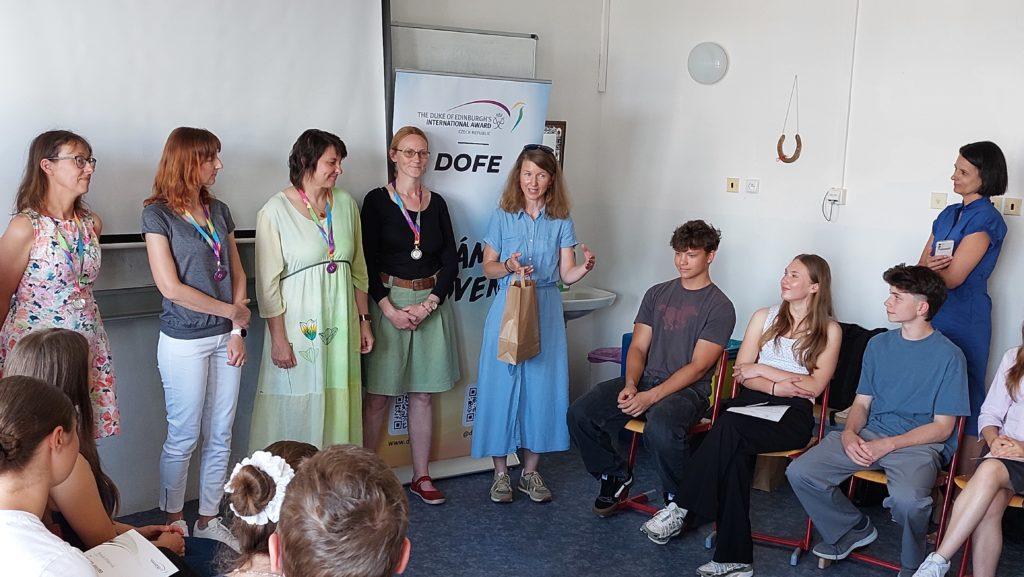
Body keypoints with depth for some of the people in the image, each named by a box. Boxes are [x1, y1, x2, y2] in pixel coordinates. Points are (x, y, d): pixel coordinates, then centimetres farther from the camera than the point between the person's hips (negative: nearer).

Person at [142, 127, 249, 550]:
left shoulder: (218, 211, 9)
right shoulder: (158, 214, -8)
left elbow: (237, 274, 9)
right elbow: (170, 286, -14)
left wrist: (237, 331, -2)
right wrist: (231, 311, -9)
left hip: (226, 338, 5)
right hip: (184, 341, -5)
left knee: (220, 436, 10)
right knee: (183, 437, 3)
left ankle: (209, 519, 22)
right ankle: (173, 523, 20)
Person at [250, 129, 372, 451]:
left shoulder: (346, 203, 7)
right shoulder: (276, 210, -7)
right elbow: (268, 282, -9)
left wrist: (364, 321, 11)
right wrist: (279, 339, -12)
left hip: (341, 325, 5)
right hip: (298, 324, -4)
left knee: (338, 406, 9)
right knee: (296, 410, 1)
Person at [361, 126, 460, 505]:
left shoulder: (437, 203, 9)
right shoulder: (377, 201, -1)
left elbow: (450, 262, 6)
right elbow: (368, 262, -6)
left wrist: (428, 305, -7)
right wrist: (390, 309, -14)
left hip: (432, 303, 4)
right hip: (387, 301, -3)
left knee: (423, 395, 8)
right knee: (378, 395, 0)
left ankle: (421, 477, 16)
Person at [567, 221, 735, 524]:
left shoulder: (719, 306, -2)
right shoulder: (657, 293, 16)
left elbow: (698, 366, -11)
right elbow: (638, 346, 11)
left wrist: (651, 397, -21)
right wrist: (630, 384, -10)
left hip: (688, 389, -5)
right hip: (645, 379, 6)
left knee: (660, 428, -38)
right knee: (580, 413, -16)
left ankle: (678, 502, -10)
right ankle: (614, 477, 10)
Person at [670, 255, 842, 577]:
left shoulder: (829, 330, 9)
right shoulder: (764, 317, 19)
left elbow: (815, 386, -3)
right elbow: (742, 373, 11)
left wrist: (762, 370, -3)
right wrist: (777, 386, -7)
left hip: (793, 414, -3)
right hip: (753, 402, 3)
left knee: (729, 427, -34)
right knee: (736, 454, -31)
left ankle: (682, 508, -26)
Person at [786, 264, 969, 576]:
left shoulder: (949, 356, -5)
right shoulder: (879, 344, 13)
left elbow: (942, 427, -6)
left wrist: (887, 445, -17)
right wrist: (849, 432, -8)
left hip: (920, 443, -5)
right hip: (870, 434, 5)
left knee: (907, 498, -37)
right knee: (800, 472, -15)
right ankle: (854, 529, 12)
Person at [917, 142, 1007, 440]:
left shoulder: (986, 219, -12)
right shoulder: (949, 214, 13)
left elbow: (952, 278, -17)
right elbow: (922, 266, 10)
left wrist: (930, 266, 2)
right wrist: (933, 265, -13)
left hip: (964, 315, -8)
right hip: (933, 312, 8)